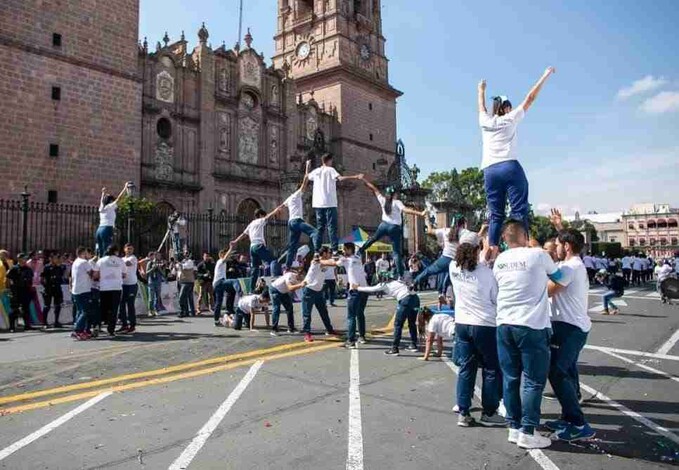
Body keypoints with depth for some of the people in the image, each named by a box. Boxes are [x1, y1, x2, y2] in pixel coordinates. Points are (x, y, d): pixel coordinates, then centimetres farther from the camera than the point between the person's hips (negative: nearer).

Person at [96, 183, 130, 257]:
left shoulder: (101, 208, 16)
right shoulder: (110, 207, -2)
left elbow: (102, 201, 37)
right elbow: (118, 198, -2)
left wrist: (103, 193, 52)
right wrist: (125, 188, 3)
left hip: (99, 229, 8)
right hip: (107, 229, -8)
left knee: (100, 251, 6)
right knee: (107, 251, -12)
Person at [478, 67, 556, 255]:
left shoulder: (485, 121, 17)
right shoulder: (510, 119, 10)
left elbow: (481, 106, 37)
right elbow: (530, 98, 13)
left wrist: (481, 89, 54)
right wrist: (546, 75, 22)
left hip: (489, 171, 4)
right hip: (510, 167, -3)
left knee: (495, 214, 2)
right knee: (519, 210, -7)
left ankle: (493, 250, -6)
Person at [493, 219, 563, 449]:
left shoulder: (499, 260, 7)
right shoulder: (538, 254, -6)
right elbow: (558, 277, 11)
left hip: (505, 324, 5)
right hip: (532, 326, -5)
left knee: (510, 378, 11)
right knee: (534, 380, 4)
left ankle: (514, 427, 19)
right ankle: (527, 432, 7)